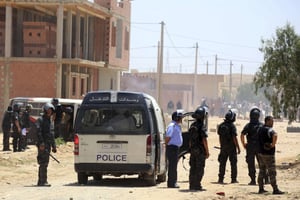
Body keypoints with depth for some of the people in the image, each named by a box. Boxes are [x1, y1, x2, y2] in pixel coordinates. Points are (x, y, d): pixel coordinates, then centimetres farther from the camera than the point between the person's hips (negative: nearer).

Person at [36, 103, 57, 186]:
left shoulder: (49, 120, 20)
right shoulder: (40, 120, -6)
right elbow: (38, 132, -16)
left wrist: (53, 146, 21)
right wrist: (41, 143, -25)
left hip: (48, 145, 9)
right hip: (43, 145, -9)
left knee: (44, 164, 10)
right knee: (43, 163, -12)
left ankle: (40, 182, 14)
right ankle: (43, 181, -14)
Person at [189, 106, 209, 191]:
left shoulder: (192, 125, 10)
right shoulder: (202, 126, -14)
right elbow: (204, 140, -17)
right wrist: (207, 152, -12)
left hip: (193, 150, 7)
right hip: (200, 151, -7)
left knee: (193, 168, 11)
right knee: (199, 168, -3)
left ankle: (192, 185, 13)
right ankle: (197, 185, -4)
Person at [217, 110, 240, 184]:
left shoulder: (221, 125, 4)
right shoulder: (232, 126, -13)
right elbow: (234, 138, -16)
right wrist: (238, 148, -11)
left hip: (223, 147, 5)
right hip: (231, 147, -5)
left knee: (222, 163, 8)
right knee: (233, 163, 4)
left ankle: (221, 179, 6)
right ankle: (233, 179, 5)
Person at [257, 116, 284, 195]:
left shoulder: (260, 129, 12)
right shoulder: (269, 130, -17)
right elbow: (275, 135, -38)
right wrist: (273, 144, -23)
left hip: (260, 153, 9)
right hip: (268, 154, -9)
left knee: (262, 171, 13)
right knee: (272, 172, -4)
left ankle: (261, 188, 16)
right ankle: (275, 189, -3)